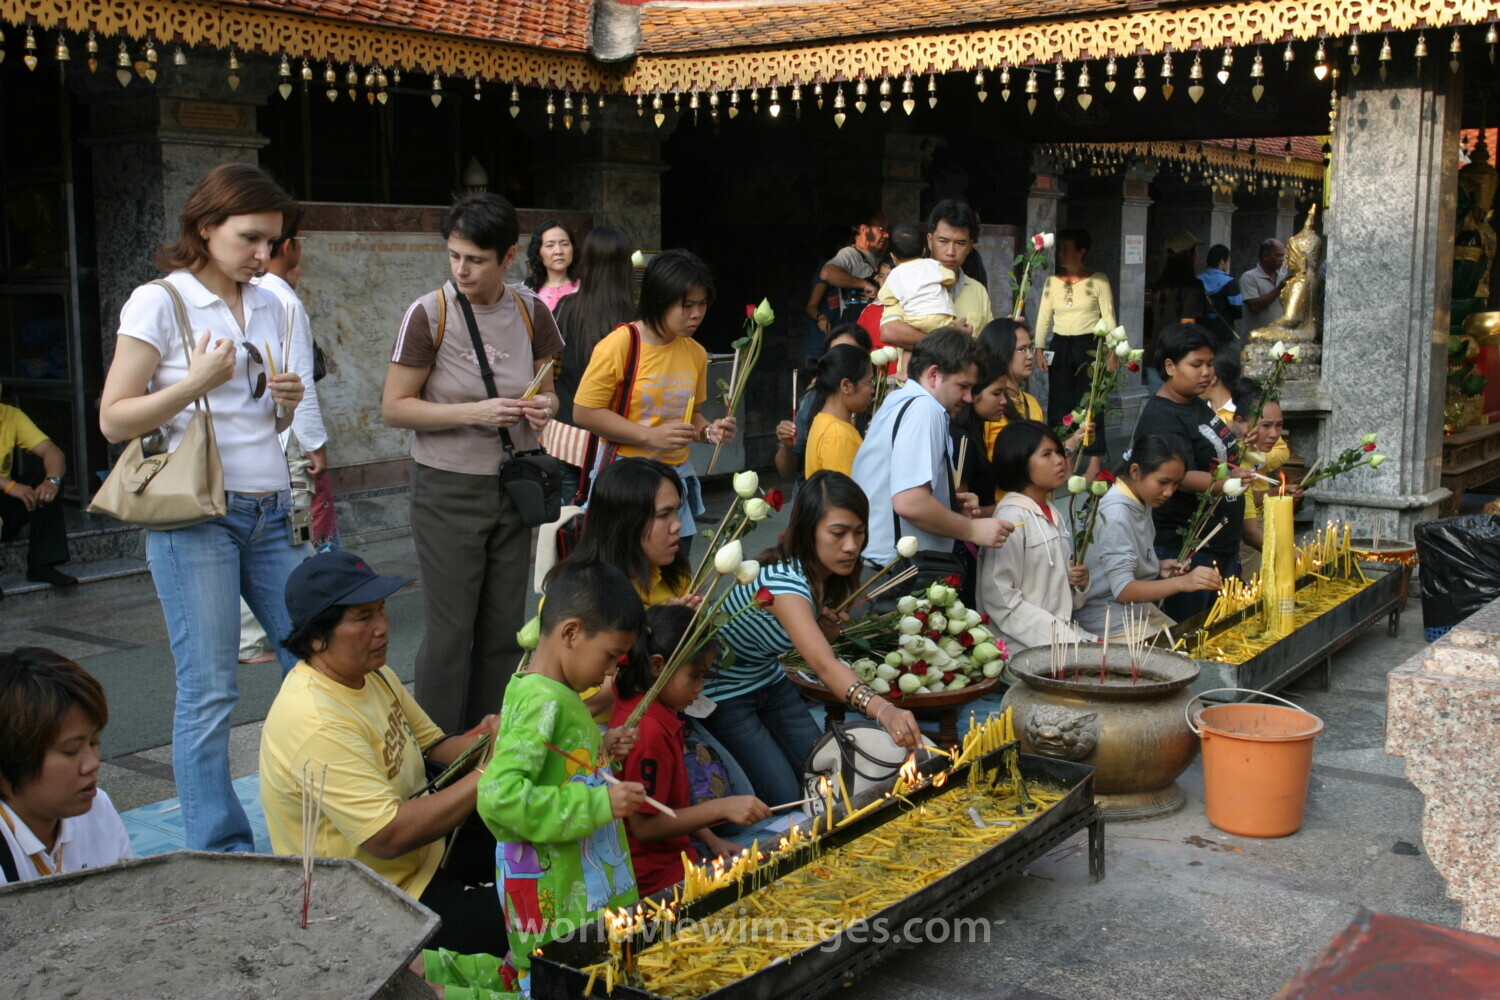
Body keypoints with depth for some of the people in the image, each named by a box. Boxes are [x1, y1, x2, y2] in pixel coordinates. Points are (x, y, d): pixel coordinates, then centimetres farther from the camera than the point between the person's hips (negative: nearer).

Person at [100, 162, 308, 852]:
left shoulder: (269, 307, 14)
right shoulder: (158, 303, -4)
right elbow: (114, 420, -6)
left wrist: (287, 400, 2)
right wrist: (195, 383, -17)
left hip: (270, 512, 6)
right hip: (196, 516, -6)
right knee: (209, 692, -3)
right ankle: (220, 852, 9)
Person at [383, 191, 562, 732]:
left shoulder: (530, 311, 2)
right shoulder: (429, 313, -11)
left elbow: (547, 390, 15)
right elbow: (395, 406, -9)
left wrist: (543, 407, -9)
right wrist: (474, 412, -20)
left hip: (512, 488, 4)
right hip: (448, 489, -4)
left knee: (505, 627, 11)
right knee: (452, 631, -1)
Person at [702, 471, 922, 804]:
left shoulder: (830, 576, -8)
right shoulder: (782, 580, -35)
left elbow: (819, 641, 8)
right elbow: (823, 665, -48)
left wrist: (831, 623, -17)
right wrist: (884, 711, -63)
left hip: (769, 682, 8)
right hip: (723, 695, -8)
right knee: (786, 799, -11)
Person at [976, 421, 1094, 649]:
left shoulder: (1053, 514, 14)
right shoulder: (1011, 518, -12)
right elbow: (999, 599, -18)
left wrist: (1078, 582, 4)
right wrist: (1061, 636, -19)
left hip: (1061, 631, 8)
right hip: (1026, 642, -8)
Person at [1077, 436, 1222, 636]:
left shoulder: (1142, 504, 6)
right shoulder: (1115, 514, -21)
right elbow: (1122, 590, -25)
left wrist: (1159, 566, 1)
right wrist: (1181, 583, -35)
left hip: (1139, 610, 9)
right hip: (1109, 620, -9)